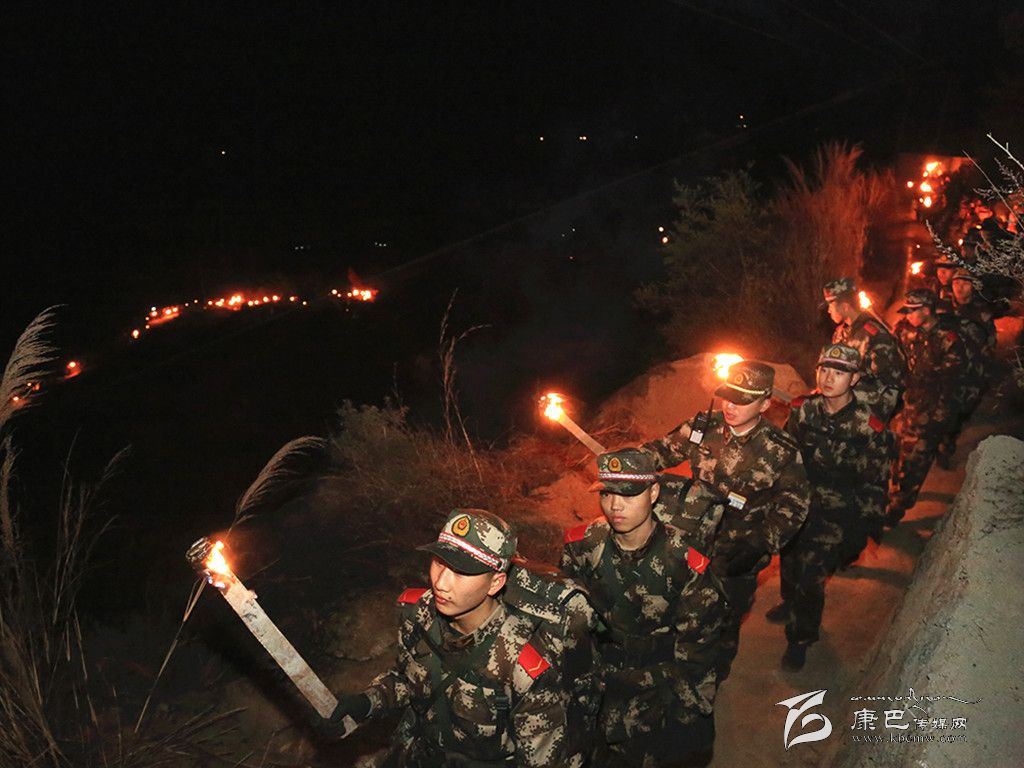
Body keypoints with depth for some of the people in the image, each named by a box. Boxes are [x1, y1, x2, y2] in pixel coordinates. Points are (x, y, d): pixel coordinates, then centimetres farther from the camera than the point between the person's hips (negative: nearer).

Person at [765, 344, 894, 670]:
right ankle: (791, 603, 54)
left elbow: (875, 485, -11)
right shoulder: (803, 408, -8)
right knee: (789, 562, 22)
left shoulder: (870, 429, -19)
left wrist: (862, 532, -10)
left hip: (834, 514, -4)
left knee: (810, 578, -5)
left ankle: (800, 639, 20)